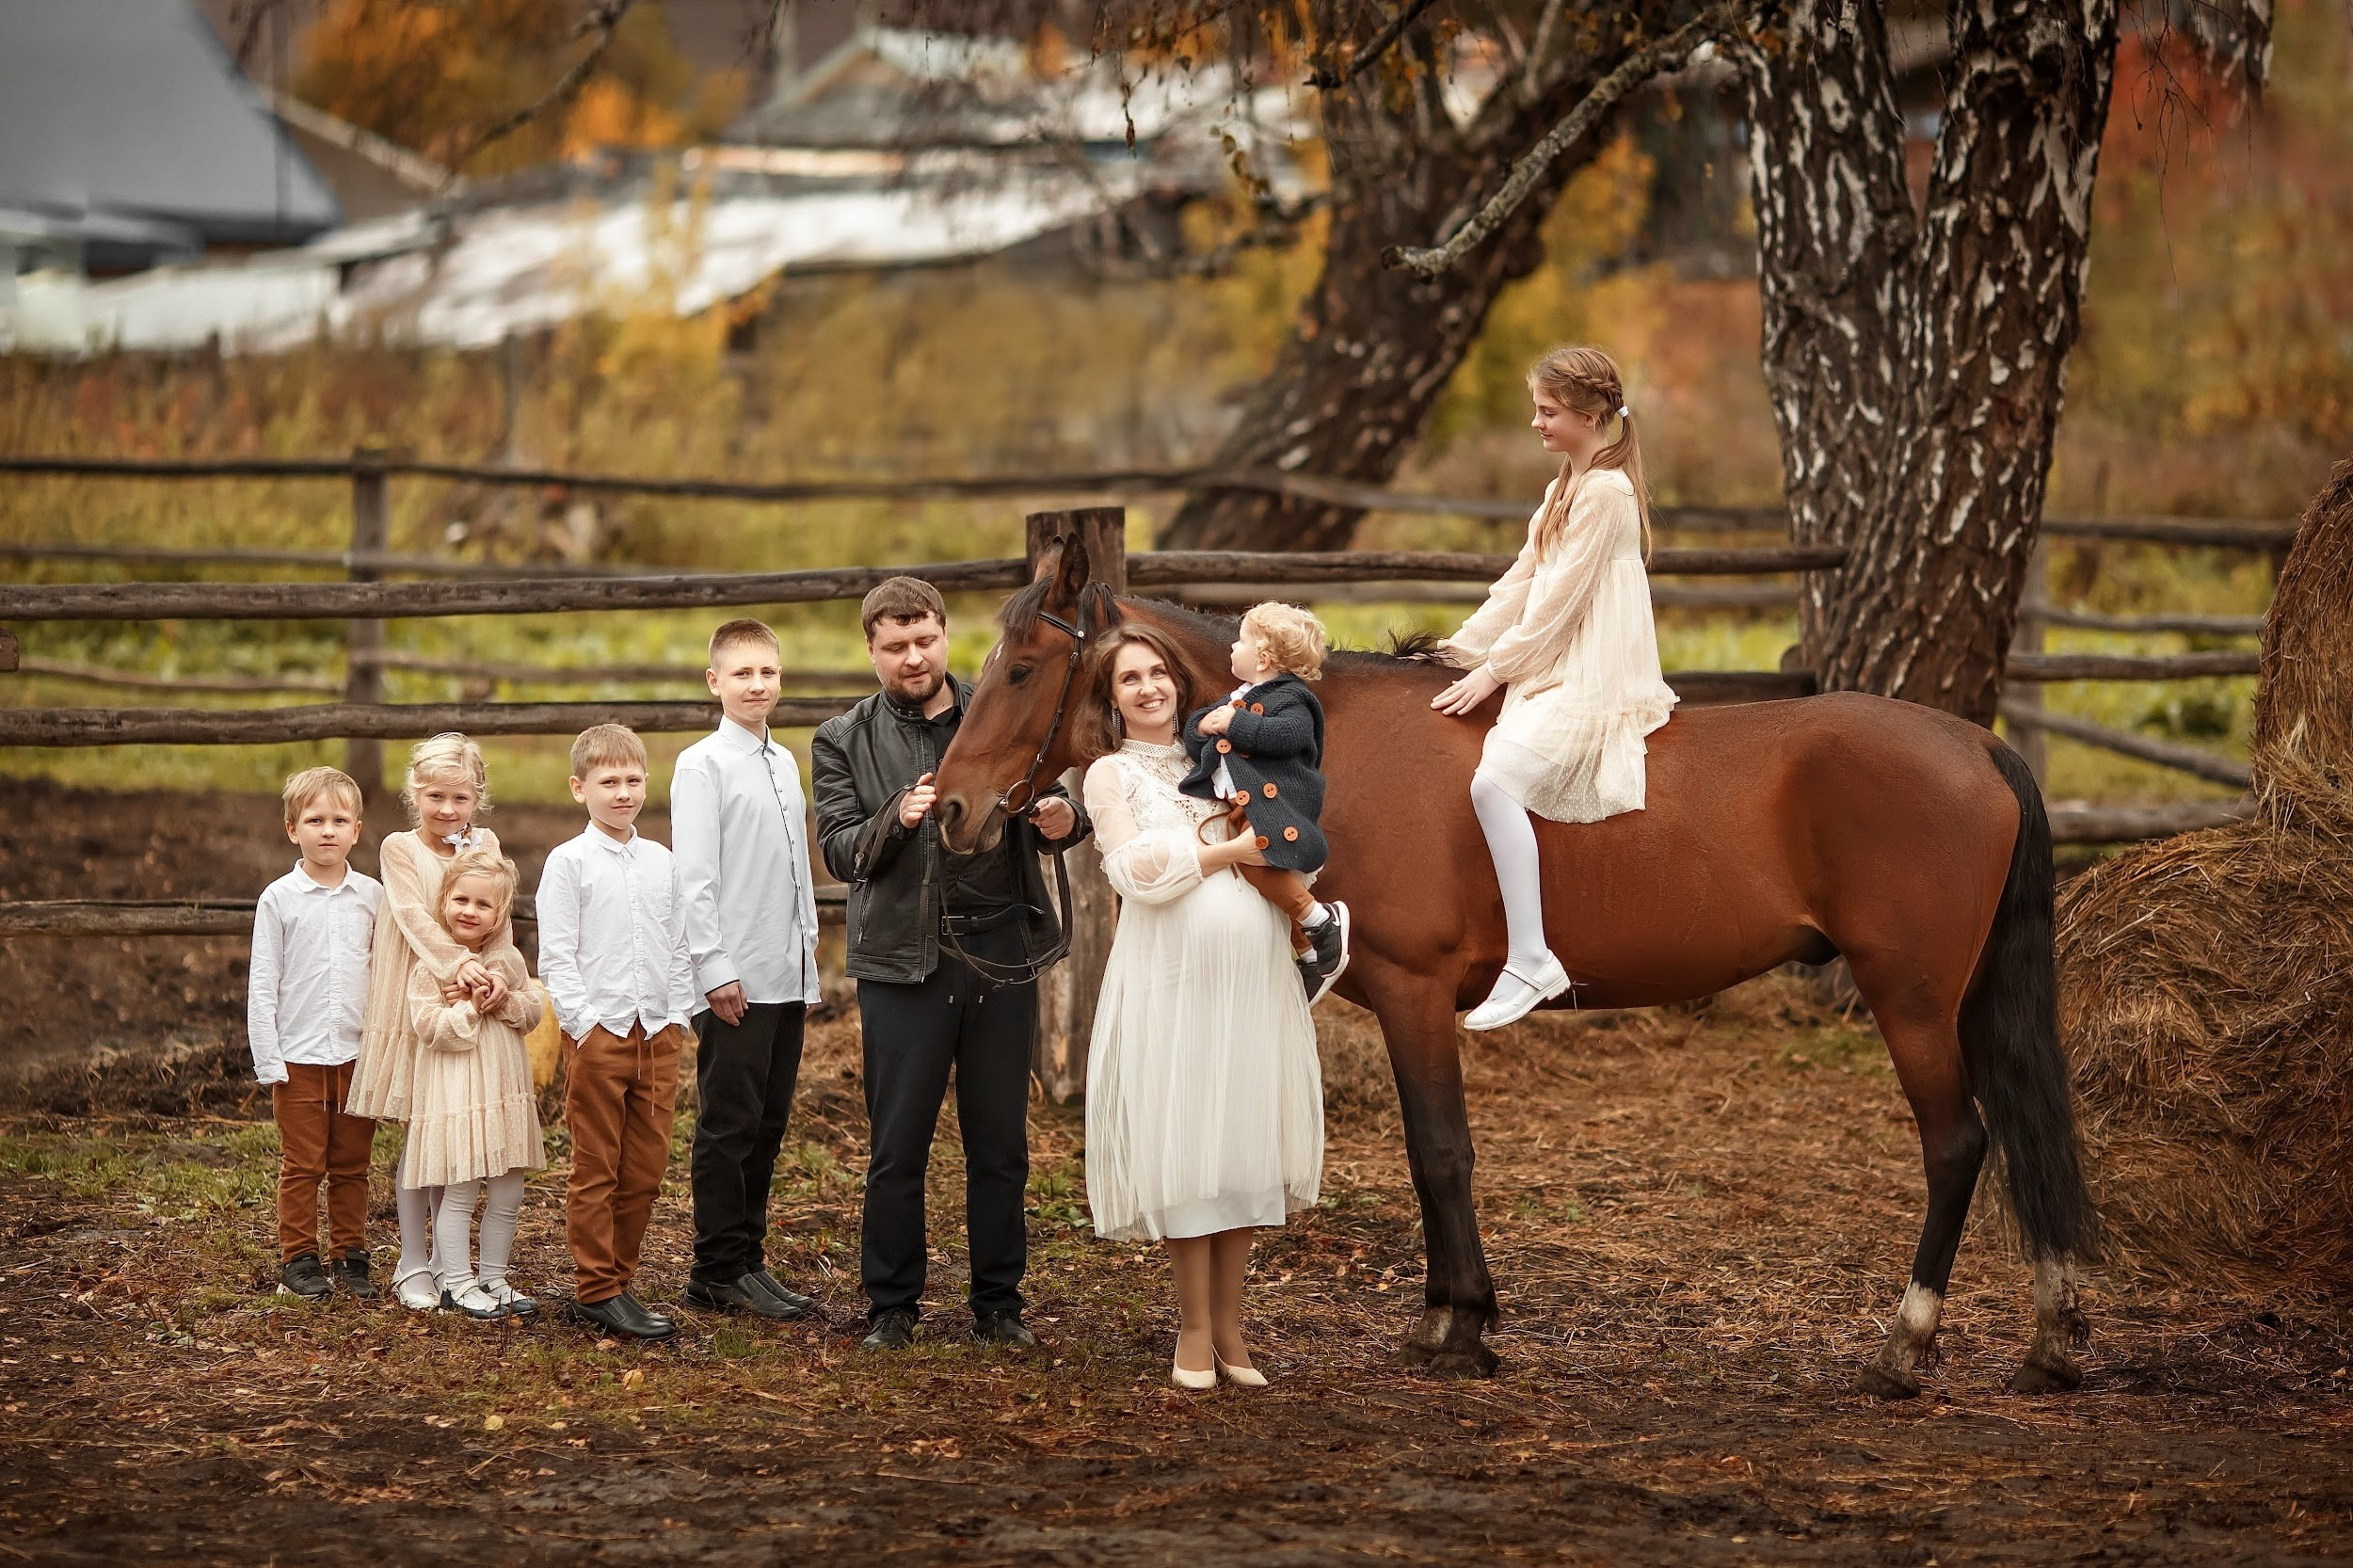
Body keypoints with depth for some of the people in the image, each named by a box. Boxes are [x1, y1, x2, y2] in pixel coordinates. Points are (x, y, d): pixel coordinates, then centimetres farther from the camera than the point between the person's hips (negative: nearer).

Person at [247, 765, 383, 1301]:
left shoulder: (372, 896, 5)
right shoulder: (279, 899, -1)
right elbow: (262, 984, -1)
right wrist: (267, 1058, -6)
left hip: (358, 1053, 2)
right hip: (299, 1056, -2)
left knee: (352, 1165, 8)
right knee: (302, 1165, 2)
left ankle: (350, 1256, 17)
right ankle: (298, 1258, 12)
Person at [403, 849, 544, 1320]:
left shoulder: (508, 958, 7)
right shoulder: (430, 966, -7)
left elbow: (533, 1010, 8)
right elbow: (429, 1027, -14)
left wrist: (506, 1002, -11)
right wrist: (471, 1007, -19)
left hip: (506, 1090, 5)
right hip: (454, 1093, -5)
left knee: (507, 1195, 8)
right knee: (459, 1193, -3)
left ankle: (493, 1277, 20)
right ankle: (457, 1284, 5)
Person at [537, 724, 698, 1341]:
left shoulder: (661, 862, 12)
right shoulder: (569, 862, -3)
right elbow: (556, 957, -6)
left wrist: (678, 1016, 5)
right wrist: (585, 1024, -13)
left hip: (657, 1033, 5)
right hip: (597, 1032, -5)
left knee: (645, 1168, 6)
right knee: (596, 1169, -1)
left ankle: (617, 1279, 15)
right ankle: (596, 1290, 3)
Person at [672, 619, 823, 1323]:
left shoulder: (785, 762, 16)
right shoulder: (702, 765, -6)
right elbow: (694, 879, -11)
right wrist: (715, 972, -15)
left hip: (786, 979, 7)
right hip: (735, 984, -7)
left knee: (767, 1124, 10)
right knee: (730, 1126, -4)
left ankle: (747, 1258, 17)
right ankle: (719, 1272, 1)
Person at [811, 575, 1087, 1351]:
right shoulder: (844, 742, 3)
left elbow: (1051, 804, 11)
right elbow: (840, 851, -5)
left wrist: (1061, 821, -13)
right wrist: (896, 820, -25)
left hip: (1001, 957, 2)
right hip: (903, 961, -2)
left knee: (1001, 1146, 7)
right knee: (898, 1148, 2)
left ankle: (999, 1302, 17)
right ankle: (892, 1306, 13)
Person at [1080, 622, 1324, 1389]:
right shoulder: (1112, 775, 4)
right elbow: (1138, 872, -9)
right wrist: (1228, 851, -10)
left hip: (1255, 972, 4)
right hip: (1171, 974, -4)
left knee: (1245, 1135, 5)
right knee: (1182, 1137, -2)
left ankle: (1231, 1324, 12)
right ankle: (1196, 1328, 5)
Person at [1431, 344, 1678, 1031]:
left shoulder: (1606, 493, -13)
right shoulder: (1566, 490, 18)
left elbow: (1559, 600, -16)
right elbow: (1521, 584, 18)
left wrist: (1495, 671, -14)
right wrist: (1462, 651, 10)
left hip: (1591, 683, -11)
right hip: (1551, 672, 11)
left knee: (1494, 780, -30)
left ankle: (1530, 959, -30)